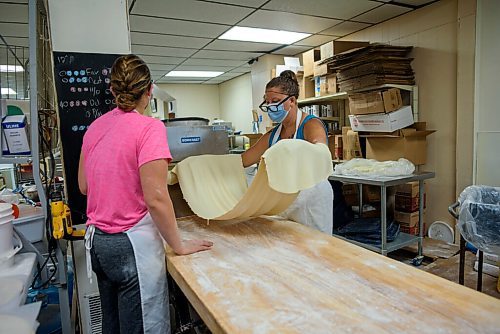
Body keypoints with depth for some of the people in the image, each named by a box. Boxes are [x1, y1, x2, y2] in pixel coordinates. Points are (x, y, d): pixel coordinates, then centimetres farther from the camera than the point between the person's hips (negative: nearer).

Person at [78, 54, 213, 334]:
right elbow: (156, 198, -22)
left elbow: (84, 186, 14)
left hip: (97, 238, 8)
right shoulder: (149, 127, -16)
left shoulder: (95, 127, 5)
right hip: (131, 243, -8)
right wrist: (179, 245, -11)